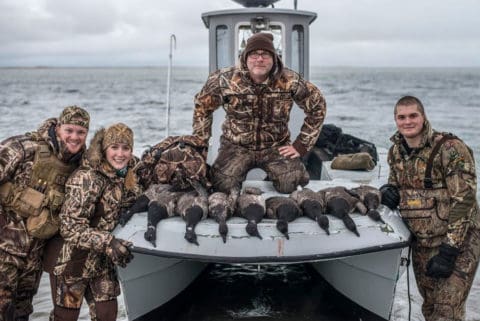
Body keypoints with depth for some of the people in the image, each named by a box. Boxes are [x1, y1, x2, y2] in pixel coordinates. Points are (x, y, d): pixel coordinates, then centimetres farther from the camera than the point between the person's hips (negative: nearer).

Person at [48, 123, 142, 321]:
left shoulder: (126, 175, -1)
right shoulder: (87, 178, -23)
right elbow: (71, 227, -27)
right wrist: (108, 243, -36)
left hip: (101, 263, 7)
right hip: (72, 262, -6)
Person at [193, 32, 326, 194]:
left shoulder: (290, 81, -13)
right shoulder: (226, 79, -13)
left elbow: (317, 107, -1)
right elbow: (202, 106, 3)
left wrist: (301, 145, -4)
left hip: (276, 146, 0)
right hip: (236, 145, 0)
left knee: (289, 184, -25)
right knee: (223, 184, -25)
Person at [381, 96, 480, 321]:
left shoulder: (450, 148, -19)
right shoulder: (396, 152, 3)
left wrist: (448, 251, -22)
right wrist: (390, 191, -6)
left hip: (458, 241, -6)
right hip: (421, 242, 7)